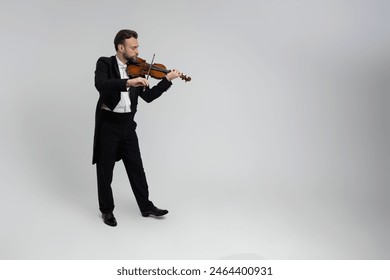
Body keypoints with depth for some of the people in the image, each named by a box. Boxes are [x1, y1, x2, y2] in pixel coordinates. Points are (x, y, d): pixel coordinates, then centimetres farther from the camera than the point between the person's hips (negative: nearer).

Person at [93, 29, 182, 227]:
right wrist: (129, 82, -39)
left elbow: (148, 96, 7)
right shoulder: (105, 63, -8)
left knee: (136, 168, 11)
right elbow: (101, 84, -28)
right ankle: (107, 210, 24)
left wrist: (167, 80, -1)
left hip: (127, 124, 5)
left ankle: (146, 207, 23)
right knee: (105, 170, 8)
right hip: (108, 124, -4)